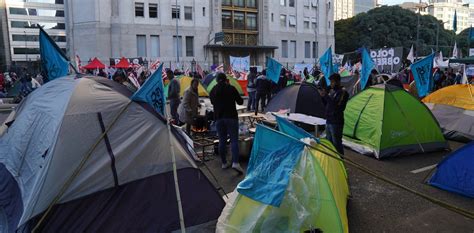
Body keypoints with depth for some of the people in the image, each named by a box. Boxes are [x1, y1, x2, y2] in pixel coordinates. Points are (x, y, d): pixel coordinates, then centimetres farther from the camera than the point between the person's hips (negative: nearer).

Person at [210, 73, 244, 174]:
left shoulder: (213, 91, 7)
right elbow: (240, 102, 2)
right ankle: (235, 162, -17)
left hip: (218, 118, 4)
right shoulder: (231, 88, -4)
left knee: (222, 141, 10)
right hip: (231, 117, -3)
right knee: (234, 140, -4)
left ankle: (224, 163, 15)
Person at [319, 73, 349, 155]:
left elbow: (337, 106, -23)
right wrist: (323, 96, 0)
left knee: (337, 143, -4)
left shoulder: (343, 93, -13)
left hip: (336, 122, -8)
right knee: (329, 142, 17)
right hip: (328, 121, 8)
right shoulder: (331, 91, 12)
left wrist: (326, 96, -22)